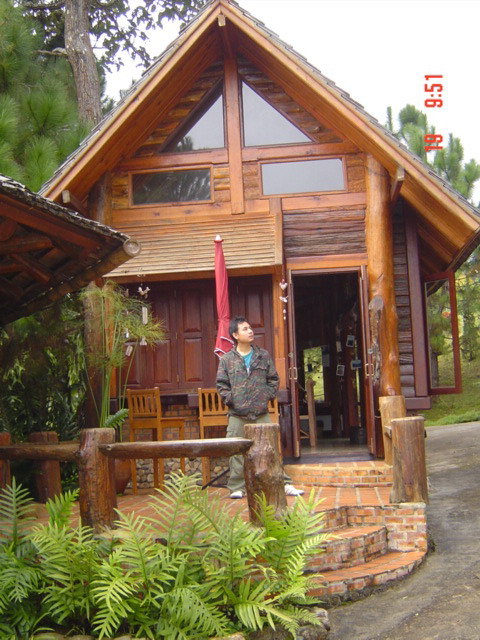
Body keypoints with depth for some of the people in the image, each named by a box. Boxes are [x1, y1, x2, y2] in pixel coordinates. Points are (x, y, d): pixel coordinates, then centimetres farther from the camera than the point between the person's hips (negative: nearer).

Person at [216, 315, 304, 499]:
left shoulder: (264, 356, 8)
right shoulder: (226, 359, 3)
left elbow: (273, 379, 12)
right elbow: (221, 384, 4)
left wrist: (269, 395, 0)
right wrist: (230, 399, -7)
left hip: (261, 413, 1)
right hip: (237, 415, -1)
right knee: (236, 452, 3)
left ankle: (284, 484, 8)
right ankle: (237, 487, 14)